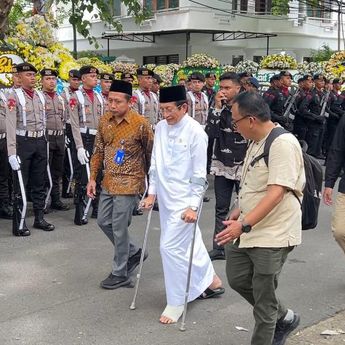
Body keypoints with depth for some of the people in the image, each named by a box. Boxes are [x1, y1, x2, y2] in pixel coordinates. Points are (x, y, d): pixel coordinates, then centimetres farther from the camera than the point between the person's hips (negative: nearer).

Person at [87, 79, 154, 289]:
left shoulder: (140, 124, -16)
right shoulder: (104, 121, 2)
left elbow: (151, 154, -5)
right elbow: (99, 151, 10)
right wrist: (93, 178, 6)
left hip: (129, 183, -7)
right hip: (109, 182, 7)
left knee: (119, 228, -1)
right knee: (104, 222, 15)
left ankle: (120, 274, 16)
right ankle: (133, 252, 35)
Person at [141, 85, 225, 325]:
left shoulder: (195, 132, -15)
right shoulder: (161, 127, 3)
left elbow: (199, 175, -14)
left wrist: (193, 206, -16)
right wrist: (152, 192, 10)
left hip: (184, 200, -7)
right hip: (166, 198, 7)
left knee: (171, 247, -8)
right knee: (188, 243, 18)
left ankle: (176, 302, 10)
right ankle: (211, 281, 40)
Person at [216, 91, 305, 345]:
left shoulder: (283, 143, -20)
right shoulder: (257, 142, 10)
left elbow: (277, 191, -27)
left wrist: (244, 224, -31)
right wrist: (239, 212, 23)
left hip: (271, 236, -9)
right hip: (246, 231, 10)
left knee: (264, 301, 1)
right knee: (237, 279, 17)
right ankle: (284, 318, 35)